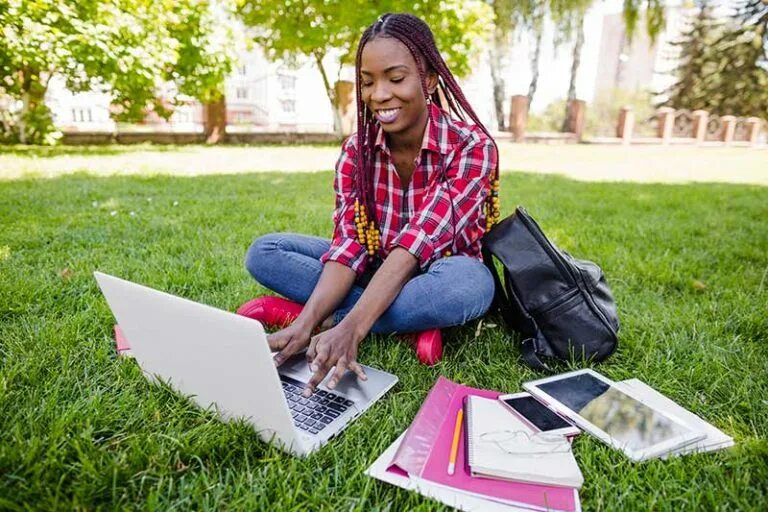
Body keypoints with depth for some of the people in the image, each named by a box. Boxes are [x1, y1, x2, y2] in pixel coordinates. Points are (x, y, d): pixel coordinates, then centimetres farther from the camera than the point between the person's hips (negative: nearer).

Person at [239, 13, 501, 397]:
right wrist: (305, 323, -33)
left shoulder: (472, 147, -19)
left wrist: (351, 328, -42)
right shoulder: (356, 150, -7)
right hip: (374, 273, 4)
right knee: (264, 253, -14)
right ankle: (412, 322, -22)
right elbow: (349, 244, -16)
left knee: (471, 285, -40)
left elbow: (419, 240, -31)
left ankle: (309, 314, -23)